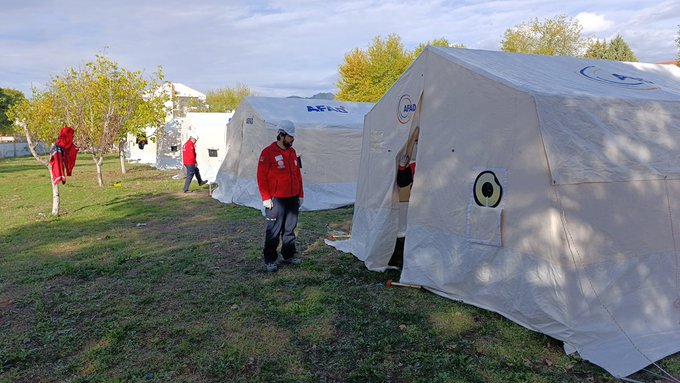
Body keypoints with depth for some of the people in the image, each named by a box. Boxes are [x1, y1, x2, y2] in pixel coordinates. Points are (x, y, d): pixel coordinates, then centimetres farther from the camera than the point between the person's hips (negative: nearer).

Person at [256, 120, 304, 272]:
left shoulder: (292, 152, 11)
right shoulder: (268, 153, -9)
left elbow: (298, 175, 17)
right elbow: (261, 177, -10)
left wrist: (300, 194, 14)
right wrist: (266, 197, -13)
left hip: (293, 198, 6)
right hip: (276, 200, -6)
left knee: (290, 229, 14)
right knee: (273, 231, 0)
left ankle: (288, 255, 27)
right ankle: (269, 260, 11)